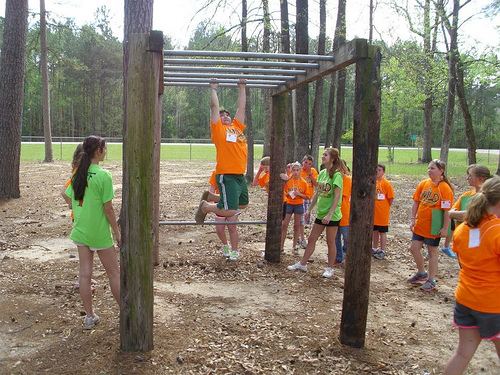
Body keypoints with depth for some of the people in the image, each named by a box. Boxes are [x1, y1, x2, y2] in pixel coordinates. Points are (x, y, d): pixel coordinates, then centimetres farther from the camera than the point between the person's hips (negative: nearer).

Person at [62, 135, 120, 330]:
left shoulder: (77, 175, 2)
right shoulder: (104, 176, -17)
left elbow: (71, 204, 8)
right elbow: (108, 209, -16)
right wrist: (117, 232, -6)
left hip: (80, 231, 6)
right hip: (100, 233, -6)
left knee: (85, 274, 11)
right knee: (114, 273, 7)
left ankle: (89, 317, 21)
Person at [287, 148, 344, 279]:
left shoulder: (336, 175, -15)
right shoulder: (322, 173, 8)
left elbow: (337, 196, -19)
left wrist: (330, 214, -24)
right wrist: (309, 209, 14)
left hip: (332, 215, -7)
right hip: (320, 213, 7)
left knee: (330, 242, 5)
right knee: (311, 239, 12)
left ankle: (330, 268, 19)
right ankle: (302, 264, 21)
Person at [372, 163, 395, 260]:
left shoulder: (386, 183, -12)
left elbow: (391, 198, -9)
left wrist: (386, 208, -1)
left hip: (382, 213, -5)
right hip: (373, 212, 5)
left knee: (382, 232, 5)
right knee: (375, 231, 17)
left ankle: (382, 251, 14)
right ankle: (374, 249, 31)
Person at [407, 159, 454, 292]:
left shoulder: (445, 188, -15)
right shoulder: (423, 184, 1)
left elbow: (447, 210, -15)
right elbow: (416, 202, 6)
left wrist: (445, 228, -16)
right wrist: (413, 220, 2)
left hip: (433, 227, -6)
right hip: (420, 225, 6)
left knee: (432, 252, 7)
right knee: (414, 248, 12)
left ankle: (431, 280, 22)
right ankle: (422, 273, 35)